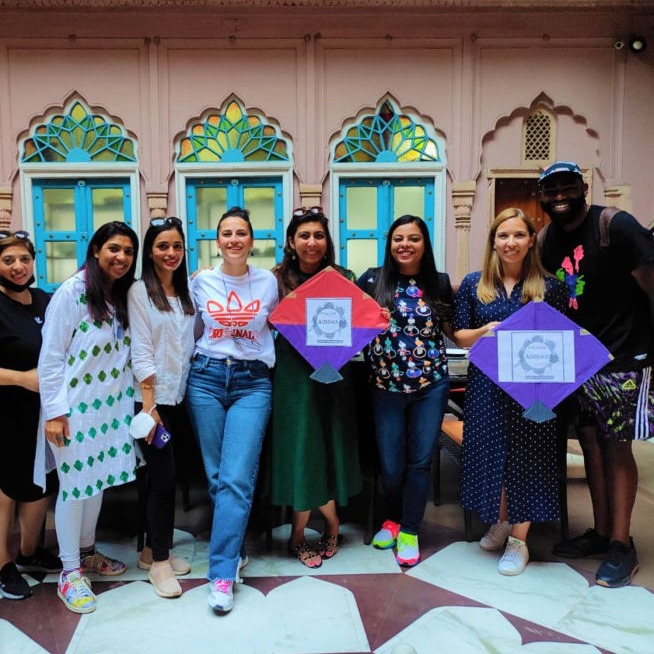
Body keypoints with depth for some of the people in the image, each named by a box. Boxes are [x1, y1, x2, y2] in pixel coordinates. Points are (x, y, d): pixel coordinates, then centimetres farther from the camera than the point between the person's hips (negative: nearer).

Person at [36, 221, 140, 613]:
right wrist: (54, 411, -14)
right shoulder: (71, 293, -12)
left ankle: (87, 552, 34)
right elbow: (50, 357, -12)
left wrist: (137, 401, 7)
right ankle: (70, 572, 17)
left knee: (99, 479, 15)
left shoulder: (124, 296, 9)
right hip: (76, 405, -6)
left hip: (112, 405, 6)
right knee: (75, 484, 2)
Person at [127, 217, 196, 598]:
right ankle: (159, 562, 12)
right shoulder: (140, 292, -7)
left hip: (179, 396, 6)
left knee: (161, 476, 14)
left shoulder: (186, 293, 11)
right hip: (154, 398, -6)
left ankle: (153, 549, 28)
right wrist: (148, 405, -16)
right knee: (164, 477, -3)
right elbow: (141, 351, -12)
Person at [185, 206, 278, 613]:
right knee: (217, 474, 7)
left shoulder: (268, 282, 4)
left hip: (252, 382, -1)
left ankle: (222, 573, -5)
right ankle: (234, 547, 26)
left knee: (237, 478, -10)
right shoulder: (201, 282, 5)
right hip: (207, 377, 2)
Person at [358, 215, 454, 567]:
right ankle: (393, 518, 36)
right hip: (386, 387, -1)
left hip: (431, 385, 1)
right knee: (391, 465, 6)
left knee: (420, 460, 7)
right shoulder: (372, 280, -2)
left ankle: (409, 531, 25)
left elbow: (451, 328, 14)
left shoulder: (439, 283, 3)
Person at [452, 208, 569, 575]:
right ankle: (500, 522, 33)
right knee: (490, 453, 7)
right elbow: (460, 337, 5)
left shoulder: (550, 287, 2)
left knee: (526, 456, 4)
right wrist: (486, 330, -14)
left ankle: (519, 541, 20)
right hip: (487, 385, 1)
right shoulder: (473, 284, 5)